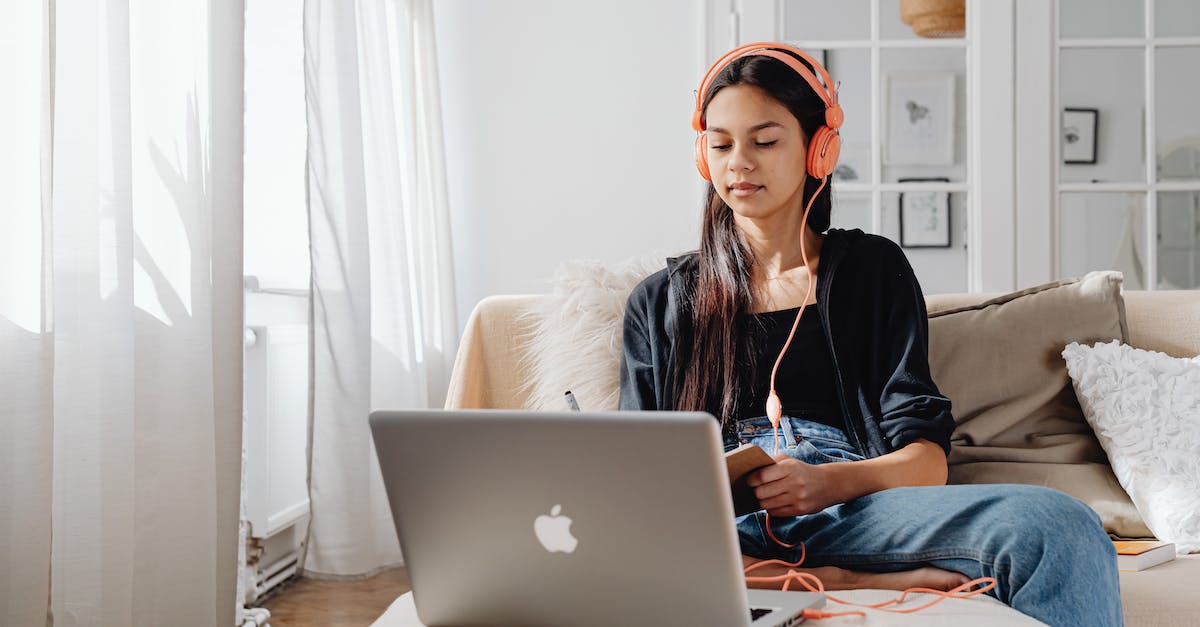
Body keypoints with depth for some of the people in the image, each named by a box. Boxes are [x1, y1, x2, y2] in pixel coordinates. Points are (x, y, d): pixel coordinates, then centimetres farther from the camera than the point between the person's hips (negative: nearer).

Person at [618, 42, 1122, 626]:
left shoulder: (872, 268, 17)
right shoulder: (659, 301, 20)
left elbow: (926, 457, 6)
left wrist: (827, 481, -16)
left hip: (849, 508, -2)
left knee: (1061, 526, -31)